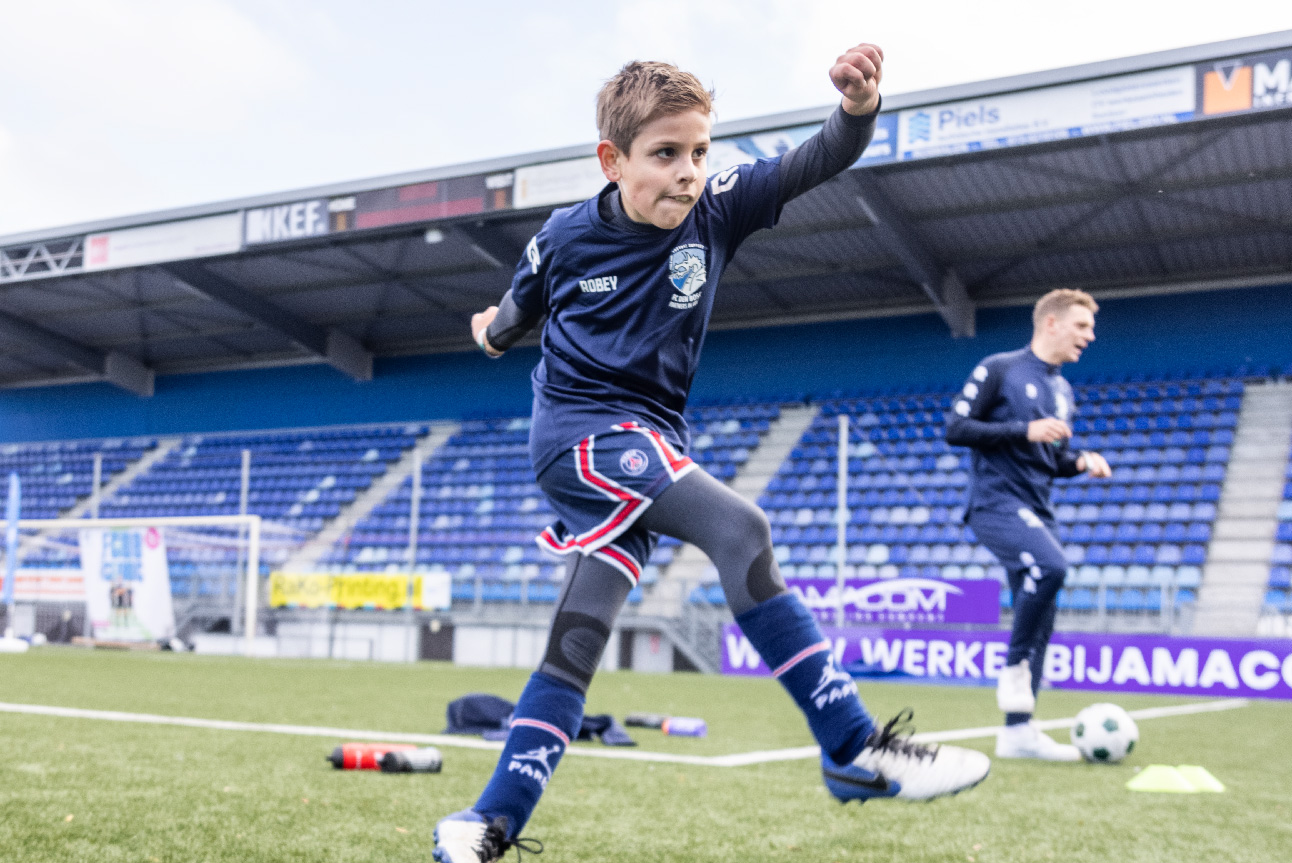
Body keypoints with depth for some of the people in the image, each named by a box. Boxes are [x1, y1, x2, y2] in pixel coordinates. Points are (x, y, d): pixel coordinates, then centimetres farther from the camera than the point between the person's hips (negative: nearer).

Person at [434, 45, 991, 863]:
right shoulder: (567, 237, -6)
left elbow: (818, 163, -15)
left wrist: (858, 106, -34)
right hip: (579, 428, -5)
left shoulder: (715, 209, -3)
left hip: (650, 440, 5)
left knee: (582, 633, 1)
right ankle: (854, 750, -26)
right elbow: (521, 306, 16)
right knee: (740, 527, -26)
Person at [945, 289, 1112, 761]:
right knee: (1050, 565, -33)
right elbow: (955, 428, -10)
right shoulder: (998, 369, -3)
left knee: (1039, 622, 4)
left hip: (1037, 511, 8)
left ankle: (1018, 732, 10)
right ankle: (1014, 666, -13)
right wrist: (1025, 429, -17)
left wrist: (1082, 463, 4)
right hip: (996, 501, -8)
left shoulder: (1063, 391, 19)